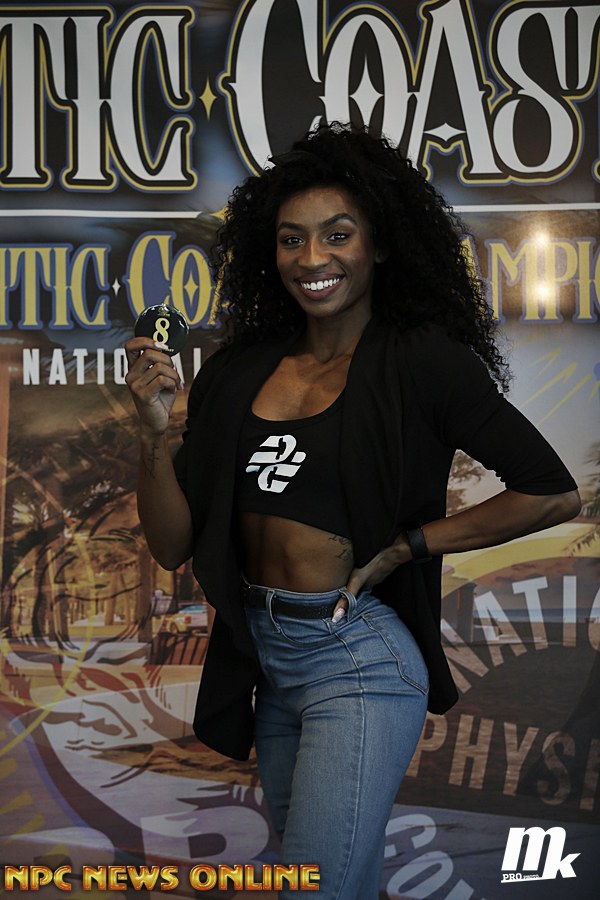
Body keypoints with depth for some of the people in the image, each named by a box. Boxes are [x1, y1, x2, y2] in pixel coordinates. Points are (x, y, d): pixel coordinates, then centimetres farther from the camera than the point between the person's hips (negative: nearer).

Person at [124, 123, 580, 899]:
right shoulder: (237, 374, 4)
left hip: (358, 658, -6)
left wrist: (404, 546, -12)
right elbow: (172, 545, 3)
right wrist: (153, 429, -12)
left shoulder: (422, 363, -10)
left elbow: (553, 494, -14)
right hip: (262, 654, 6)